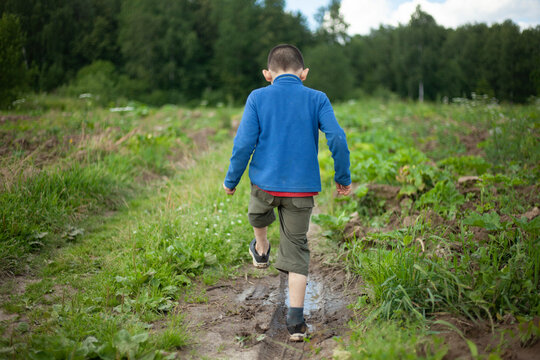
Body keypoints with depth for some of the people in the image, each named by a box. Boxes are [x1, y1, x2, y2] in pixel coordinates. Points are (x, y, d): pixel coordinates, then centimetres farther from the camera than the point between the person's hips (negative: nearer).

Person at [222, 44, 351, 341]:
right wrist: (343, 178, 4)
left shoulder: (258, 98, -1)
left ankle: (261, 250, 59)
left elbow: (244, 142, -7)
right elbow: (337, 137, -8)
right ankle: (296, 320, 5)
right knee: (296, 247, 9)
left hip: (266, 182, -1)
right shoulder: (317, 99, 1)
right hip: (302, 187, 1)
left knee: (259, 210, 34)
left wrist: (231, 180, 5)